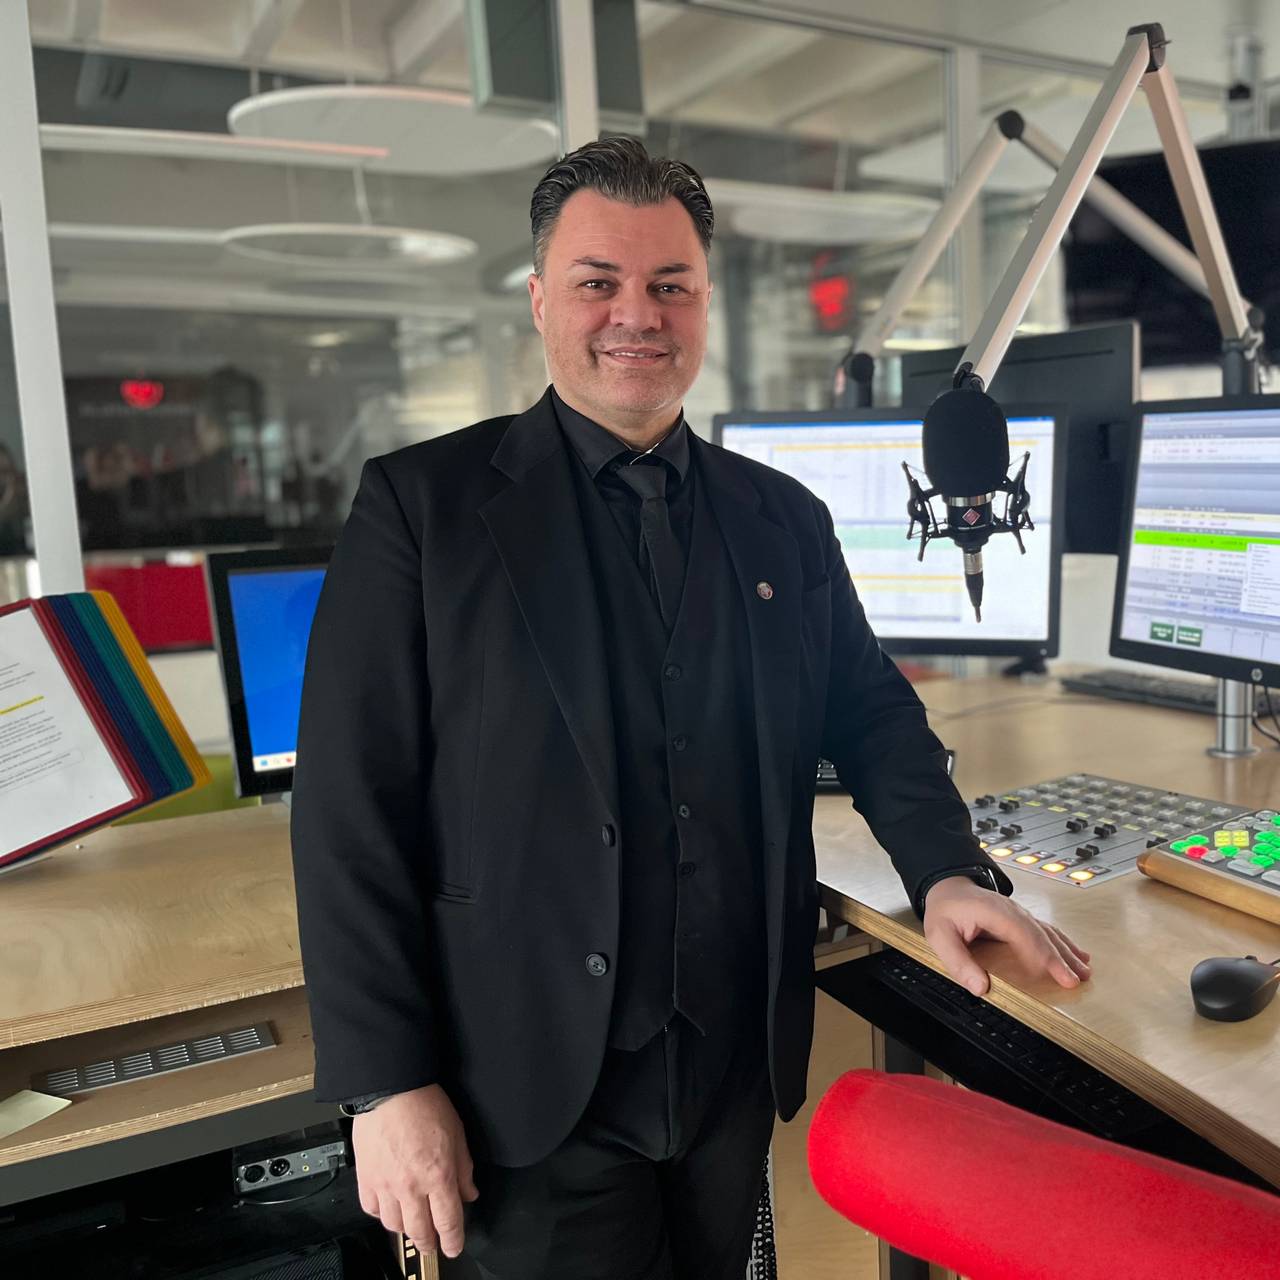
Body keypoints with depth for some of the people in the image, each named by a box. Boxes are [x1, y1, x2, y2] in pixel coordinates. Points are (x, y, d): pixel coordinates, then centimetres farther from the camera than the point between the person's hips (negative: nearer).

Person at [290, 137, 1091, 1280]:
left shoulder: (784, 520, 6)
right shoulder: (424, 504, -7)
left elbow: (870, 710, 14)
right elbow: (351, 807, -10)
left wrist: (948, 870, -4)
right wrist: (388, 1084, -13)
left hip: (739, 1073, 5)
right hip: (532, 1092, -4)